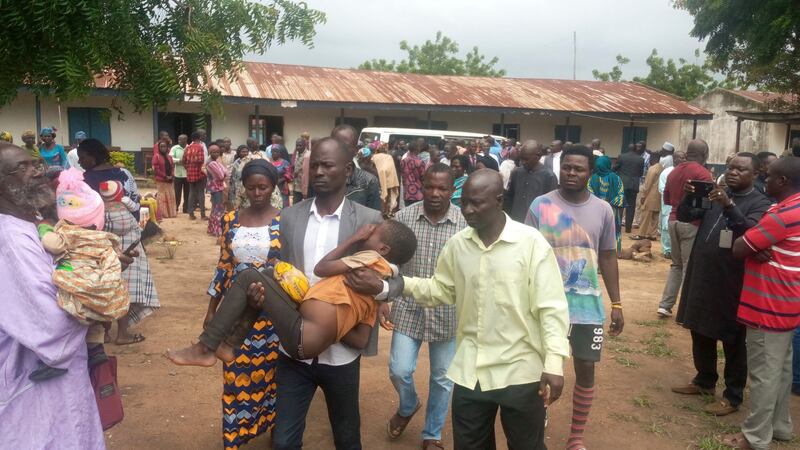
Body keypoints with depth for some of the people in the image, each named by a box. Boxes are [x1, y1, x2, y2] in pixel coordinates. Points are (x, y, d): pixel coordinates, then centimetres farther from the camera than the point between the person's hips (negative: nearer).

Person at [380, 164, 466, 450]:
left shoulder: (466, 223, -9)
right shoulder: (403, 218, -6)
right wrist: (381, 301, -4)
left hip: (448, 314, 0)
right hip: (408, 310, 1)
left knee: (442, 378, 12)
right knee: (399, 370, 4)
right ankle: (408, 406, 40)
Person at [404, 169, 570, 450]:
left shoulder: (531, 242, -15)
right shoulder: (457, 244, 0)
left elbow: (551, 307, -14)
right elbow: (440, 291, 9)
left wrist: (554, 363, -20)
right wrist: (400, 281, -5)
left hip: (520, 372, -4)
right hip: (469, 372, 4)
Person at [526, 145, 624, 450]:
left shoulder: (603, 210, 2)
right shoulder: (541, 205, -6)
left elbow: (607, 257, 9)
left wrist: (616, 303, 7)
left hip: (588, 303, 2)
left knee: (586, 368, 8)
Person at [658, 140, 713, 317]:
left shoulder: (674, 171, 11)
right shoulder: (703, 173, -11)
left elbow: (666, 199, 17)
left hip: (674, 221, 7)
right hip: (691, 223, -7)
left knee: (676, 264, 17)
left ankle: (665, 305, 13)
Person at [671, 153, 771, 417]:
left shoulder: (760, 203, -8)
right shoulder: (716, 194, 9)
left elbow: (749, 232, -25)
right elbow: (684, 217, 4)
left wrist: (729, 205, -37)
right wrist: (689, 197, -16)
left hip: (731, 282, -6)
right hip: (701, 277, 6)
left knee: (733, 341, 6)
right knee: (700, 333, 18)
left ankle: (733, 396, 19)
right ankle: (705, 381, 36)